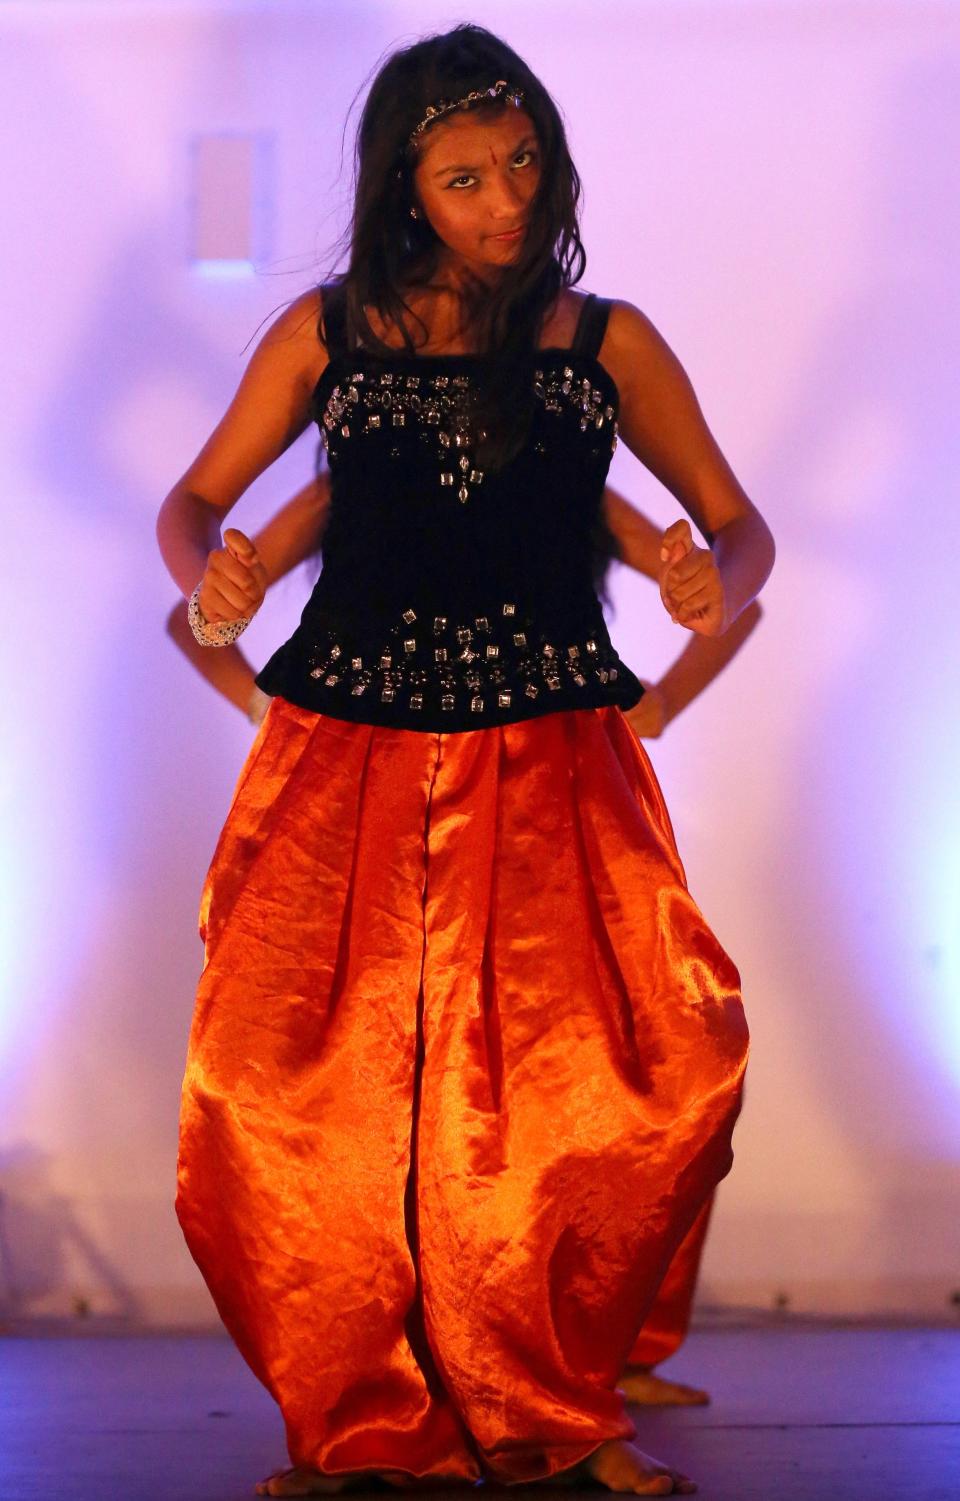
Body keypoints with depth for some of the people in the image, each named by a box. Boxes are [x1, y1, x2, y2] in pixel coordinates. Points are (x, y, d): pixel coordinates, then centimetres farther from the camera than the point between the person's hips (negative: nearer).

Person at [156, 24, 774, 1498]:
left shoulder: (607, 342, 10)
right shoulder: (330, 333, 10)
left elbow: (741, 526, 13)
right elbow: (194, 502, 16)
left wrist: (720, 580, -11)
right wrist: (207, 576, -8)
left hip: (553, 767, 0)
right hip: (348, 761, 0)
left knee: (659, 1061, -19)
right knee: (291, 1089, -13)